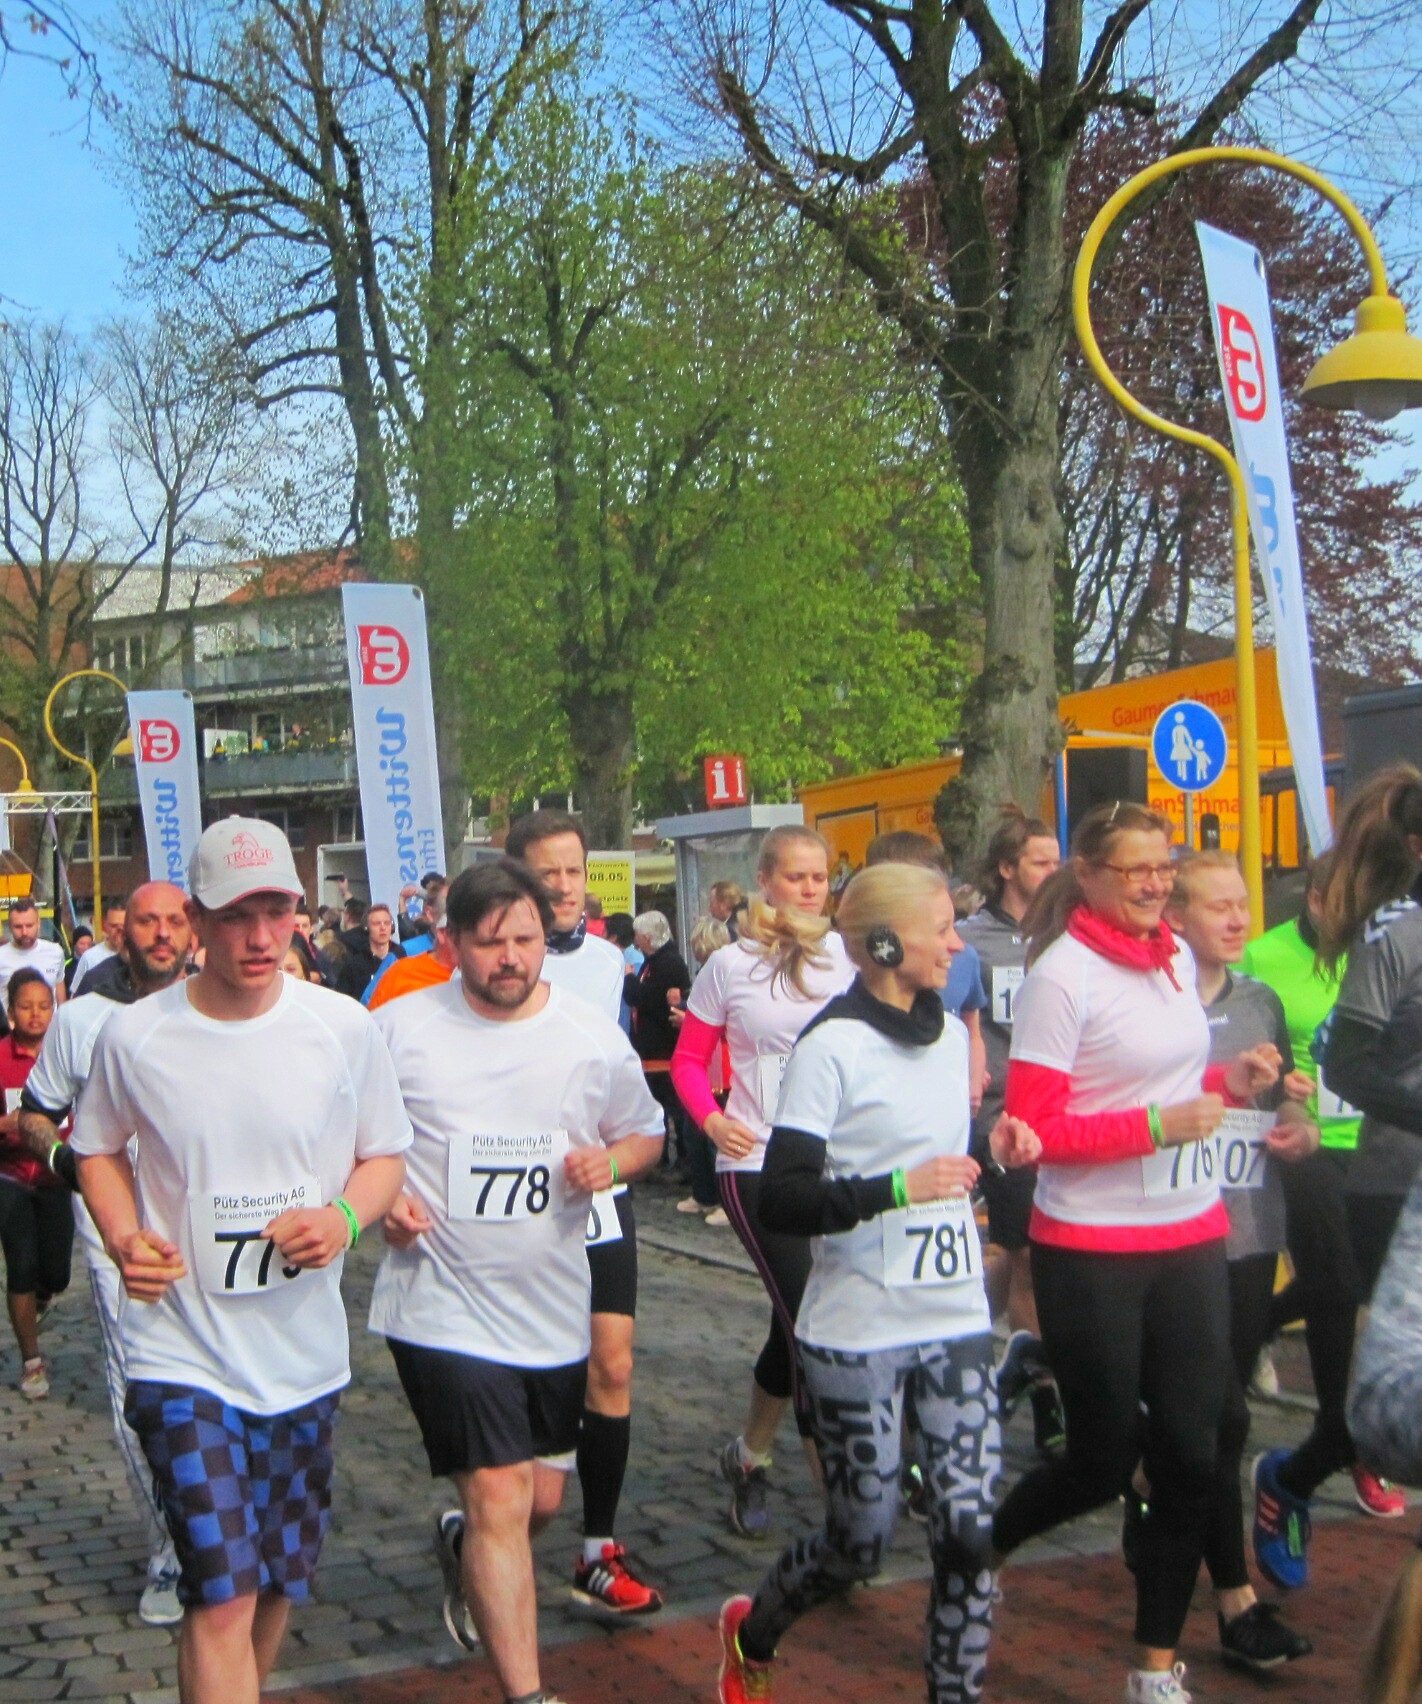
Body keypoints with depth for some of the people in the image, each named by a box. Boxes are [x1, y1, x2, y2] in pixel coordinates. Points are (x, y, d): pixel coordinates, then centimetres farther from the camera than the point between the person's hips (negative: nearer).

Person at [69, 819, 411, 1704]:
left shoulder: (343, 1027, -5)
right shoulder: (135, 1037, -7)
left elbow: (386, 1156, 6)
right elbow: (98, 1149, 10)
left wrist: (345, 1216, -16)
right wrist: (124, 1237, -8)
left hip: (304, 1354, 3)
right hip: (183, 1355, -3)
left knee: (281, 1583, 17)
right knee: (224, 1593, -14)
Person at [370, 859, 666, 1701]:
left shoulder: (596, 1037, 0)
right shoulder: (400, 1028, -6)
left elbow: (647, 1133, 13)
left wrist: (612, 1161, -9)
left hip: (554, 1308, 4)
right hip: (445, 1308, -4)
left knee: (542, 1497, 16)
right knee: (501, 1497, -8)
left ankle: (464, 1545, 50)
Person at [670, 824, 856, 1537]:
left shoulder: (848, 957, 5)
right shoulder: (730, 966, 1)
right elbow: (688, 1060, 7)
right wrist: (712, 1120, -10)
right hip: (757, 1164, -3)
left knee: (796, 1322, 12)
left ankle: (749, 1455, 35)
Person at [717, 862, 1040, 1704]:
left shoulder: (950, 1033, 11)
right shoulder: (833, 1046, -12)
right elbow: (782, 1200, -17)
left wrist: (991, 1149, 4)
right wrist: (896, 1188, -27)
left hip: (957, 1322, 6)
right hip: (859, 1333, -6)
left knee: (969, 1531, -2)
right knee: (862, 1540, 5)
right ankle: (751, 1635, 34)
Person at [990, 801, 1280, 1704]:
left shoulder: (1177, 957, 8)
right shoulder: (1062, 975, -15)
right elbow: (1031, 1130, -16)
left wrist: (1229, 1080, 2)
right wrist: (1157, 1125, -23)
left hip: (1190, 1239, 6)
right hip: (1093, 1251, -6)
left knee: (1191, 1456, 6)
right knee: (1102, 1464, 4)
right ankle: (976, 1551, 34)